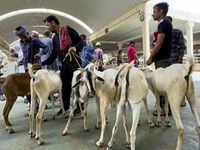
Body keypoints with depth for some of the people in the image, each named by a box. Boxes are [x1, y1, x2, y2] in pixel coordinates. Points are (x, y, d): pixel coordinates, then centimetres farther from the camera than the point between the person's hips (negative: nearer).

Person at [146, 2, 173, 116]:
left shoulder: (163, 23, -9)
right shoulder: (165, 23, 21)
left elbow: (159, 42, -18)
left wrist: (151, 57, -14)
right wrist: (153, 57, 18)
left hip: (162, 59, -10)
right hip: (163, 58, 10)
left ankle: (166, 109, 1)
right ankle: (163, 106, 22)